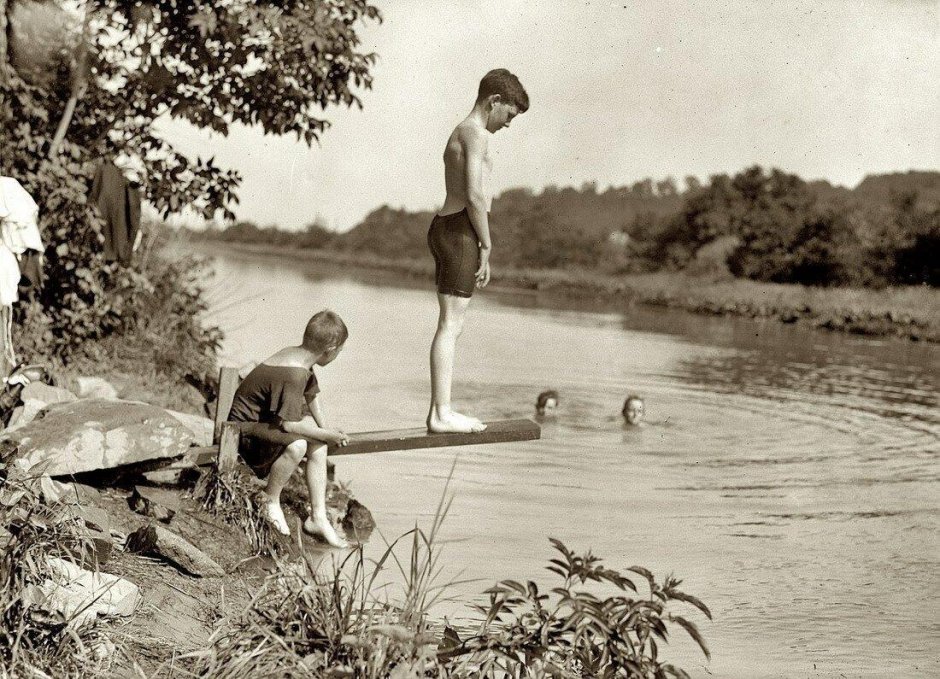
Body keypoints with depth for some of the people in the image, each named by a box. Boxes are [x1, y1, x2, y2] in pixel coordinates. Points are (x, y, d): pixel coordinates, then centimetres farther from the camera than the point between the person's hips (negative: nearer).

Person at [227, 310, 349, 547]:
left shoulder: (294, 354, 0)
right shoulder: (293, 375, -30)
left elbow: (313, 394, 14)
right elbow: (288, 424, -30)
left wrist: (325, 428, 1)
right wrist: (327, 435, -17)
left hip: (264, 419, 10)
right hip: (246, 429, -10)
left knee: (318, 441, 0)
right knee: (297, 444, -33)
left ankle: (318, 517, 4)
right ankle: (270, 501, -8)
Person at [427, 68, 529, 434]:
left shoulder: (459, 133, 22)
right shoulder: (476, 133, -9)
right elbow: (475, 195, -18)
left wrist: (479, 247, 16)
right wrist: (487, 246, -12)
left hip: (446, 227, 10)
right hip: (461, 231, -10)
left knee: (450, 325, 10)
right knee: (451, 325, -9)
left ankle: (440, 410, 12)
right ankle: (441, 414, -8)